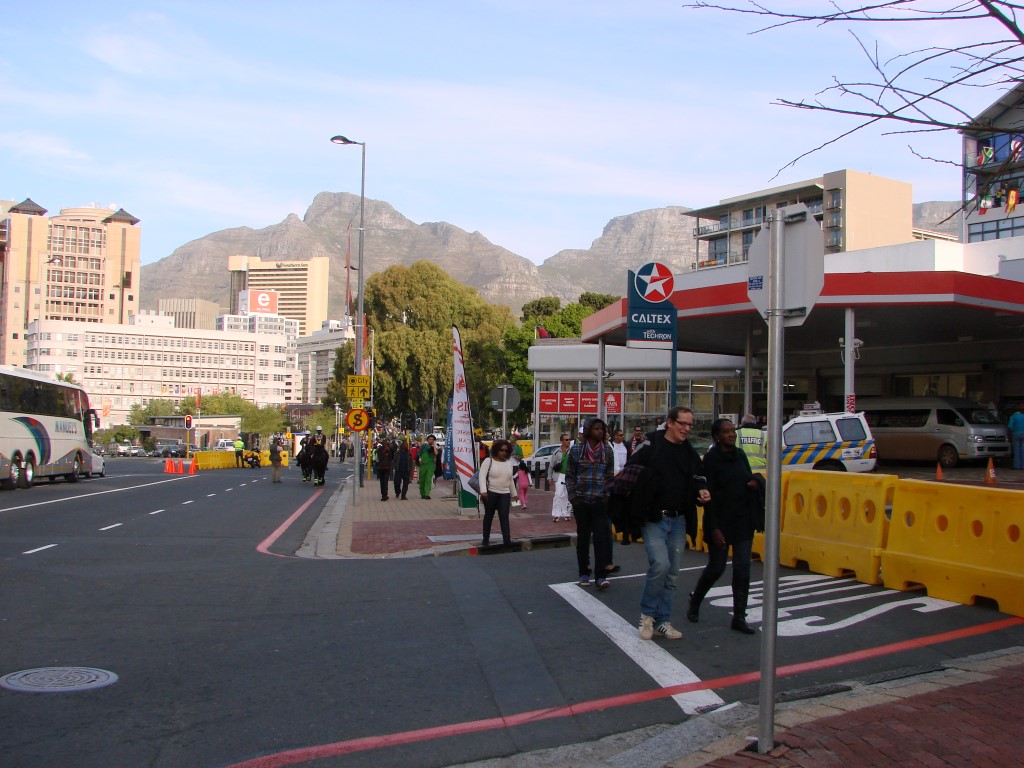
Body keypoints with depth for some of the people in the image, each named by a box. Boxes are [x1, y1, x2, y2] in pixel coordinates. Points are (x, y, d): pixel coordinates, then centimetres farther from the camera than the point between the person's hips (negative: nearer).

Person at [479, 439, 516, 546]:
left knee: (504, 517, -6)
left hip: (505, 494, 4)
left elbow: (511, 480, 20)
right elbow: (482, 476, -13)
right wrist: (483, 491, -24)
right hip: (490, 493, -3)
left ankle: (507, 540, -11)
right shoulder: (488, 461, -4)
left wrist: (514, 494, 20)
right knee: (488, 516, 7)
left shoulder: (509, 463, 12)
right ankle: (485, 539, 17)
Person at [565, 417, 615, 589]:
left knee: (601, 537, -6)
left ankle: (601, 576, -5)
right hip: (581, 501, 0)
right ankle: (584, 573, 18)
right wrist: (573, 496, -4)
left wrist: (608, 496, -2)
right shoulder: (576, 450, 0)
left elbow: (610, 476, 7)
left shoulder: (607, 450, 4)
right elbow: (570, 476, 3)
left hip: (600, 501, 0)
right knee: (583, 537, 8)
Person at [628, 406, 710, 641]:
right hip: (653, 518, -6)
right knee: (660, 564, -18)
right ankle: (647, 613, 4)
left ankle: (662, 621, 20)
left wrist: (701, 490, -8)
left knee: (672, 573, 9)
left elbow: (697, 478, 16)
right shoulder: (650, 446, -7)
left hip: (678, 521, 6)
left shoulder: (689, 452, 10)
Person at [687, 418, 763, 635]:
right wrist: (714, 528, -17)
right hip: (720, 521, -5)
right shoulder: (711, 459, -10)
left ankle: (739, 617, 7)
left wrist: (755, 482, -4)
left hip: (744, 521, 5)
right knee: (716, 567, 3)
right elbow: (708, 495, -13)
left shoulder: (740, 454, 7)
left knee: (742, 568, 1)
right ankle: (694, 602, 29)